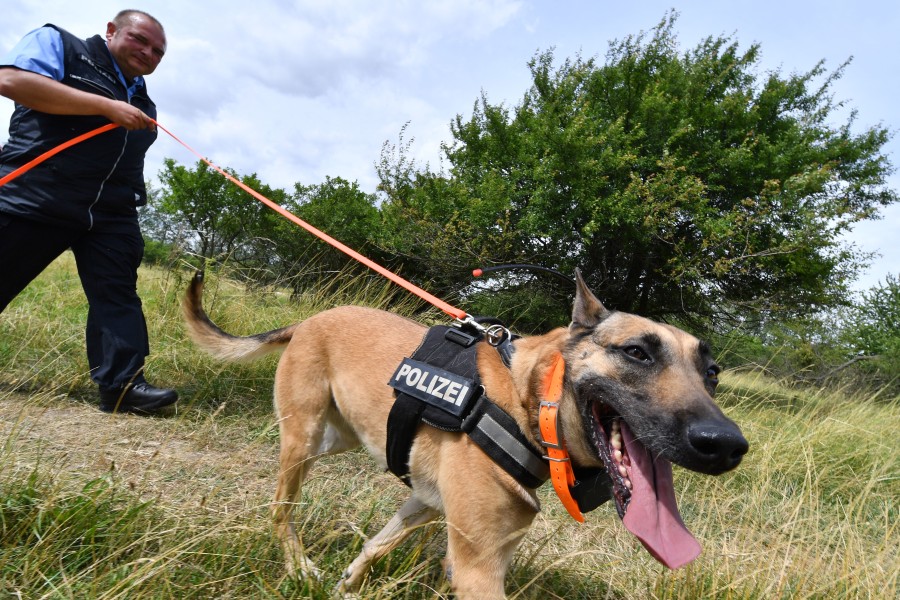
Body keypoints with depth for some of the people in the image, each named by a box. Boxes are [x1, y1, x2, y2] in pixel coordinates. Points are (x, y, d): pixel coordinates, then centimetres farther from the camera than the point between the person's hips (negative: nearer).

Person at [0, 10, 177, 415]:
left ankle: (122, 385, -12)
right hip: (33, 196, -4)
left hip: (111, 213, 5)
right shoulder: (58, 43, 7)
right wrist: (106, 107, -16)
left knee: (117, 294, -8)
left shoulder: (143, 104, 24)